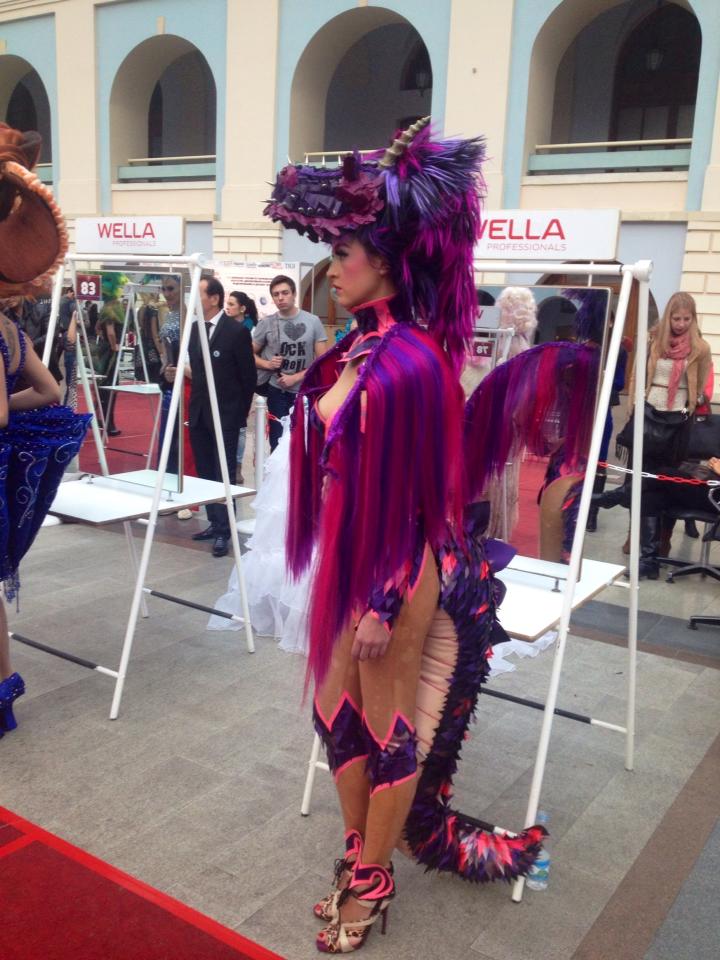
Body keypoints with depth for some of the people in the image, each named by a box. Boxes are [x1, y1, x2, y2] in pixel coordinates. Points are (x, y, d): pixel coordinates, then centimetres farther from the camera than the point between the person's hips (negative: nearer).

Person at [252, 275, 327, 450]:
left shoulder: (313, 321, -3)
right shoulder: (266, 323, -1)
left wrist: (296, 377, -12)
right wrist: (267, 364, -13)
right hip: (278, 391, 0)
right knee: (278, 443, 3)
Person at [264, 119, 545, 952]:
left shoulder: (411, 361, -21)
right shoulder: (356, 347, 5)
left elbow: (414, 500, -19)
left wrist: (387, 603, -16)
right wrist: (338, 572, 16)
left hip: (396, 570, -9)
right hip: (347, 557, 9)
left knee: (389, 727, 11)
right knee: (337, 710, 19)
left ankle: (371, 882, 32)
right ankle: (360, 855, 40)